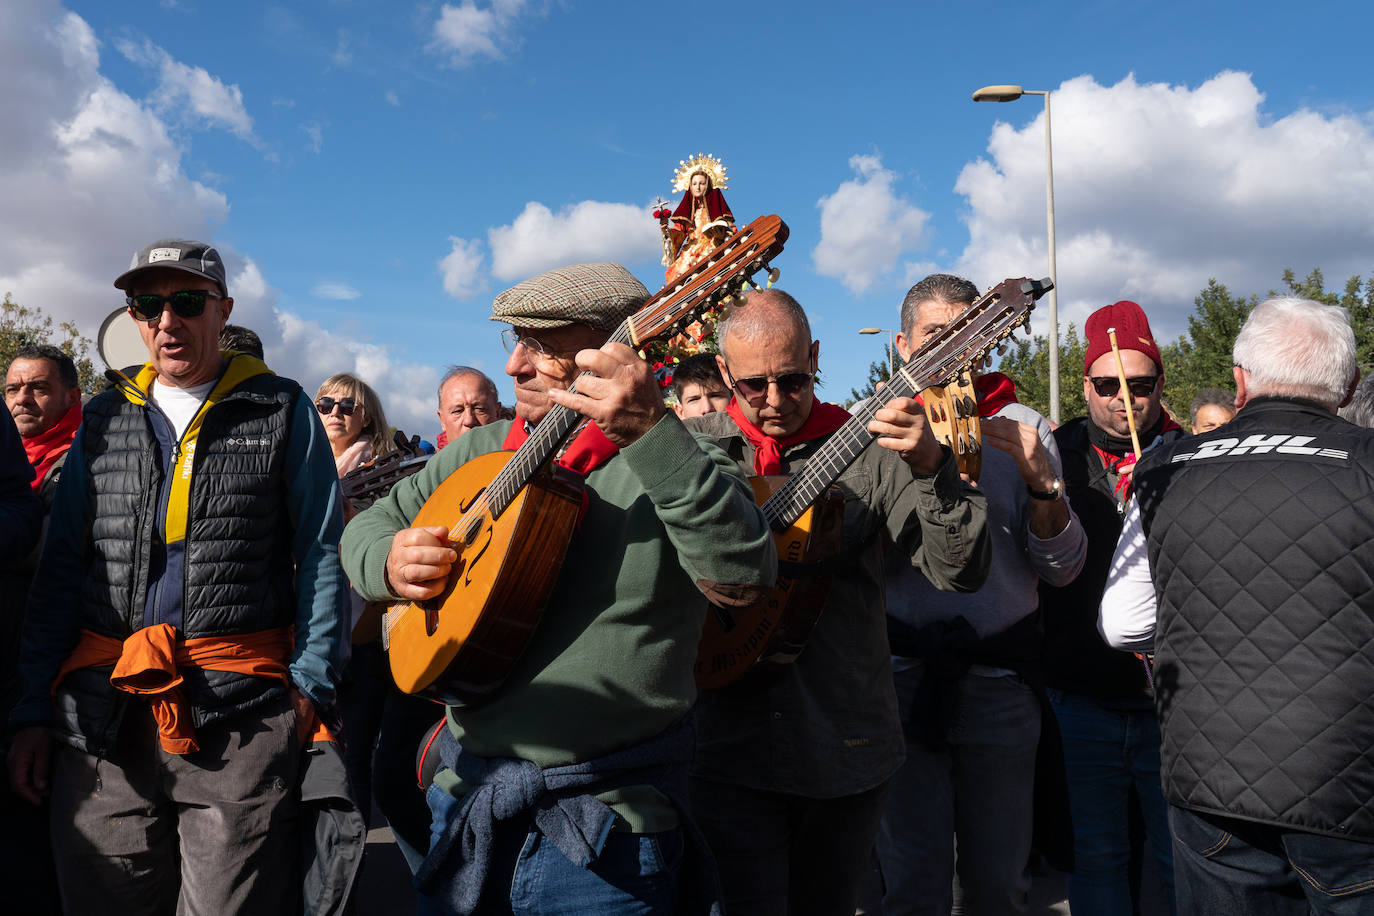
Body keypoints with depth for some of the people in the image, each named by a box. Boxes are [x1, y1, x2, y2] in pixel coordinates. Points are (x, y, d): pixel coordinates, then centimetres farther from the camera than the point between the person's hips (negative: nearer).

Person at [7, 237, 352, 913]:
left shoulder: (281, 412, 4)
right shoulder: (105, 420, 14)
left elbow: (322, 554, 2)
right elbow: (60, 568, 14)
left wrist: (310, 680, -7)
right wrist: (34, 709, 8)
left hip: (241, 712, -3)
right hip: (101, 716, 4)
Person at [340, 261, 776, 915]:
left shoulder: (675, 465, -12)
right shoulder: (481, 452, 6)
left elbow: (743, 578, -30)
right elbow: (370, 524, 16)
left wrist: (653, 434, -41)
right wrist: (388, 562, -8)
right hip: (467, 794, 5)